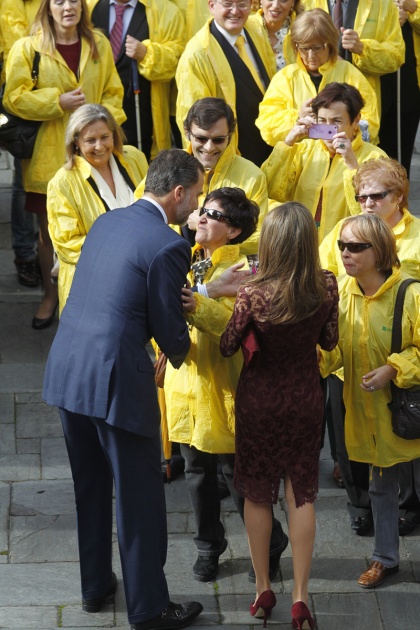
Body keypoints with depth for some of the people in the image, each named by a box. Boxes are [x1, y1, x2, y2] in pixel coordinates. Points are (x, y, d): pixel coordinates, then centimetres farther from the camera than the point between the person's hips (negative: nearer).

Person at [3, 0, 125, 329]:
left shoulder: (99, 44, 7)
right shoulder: (27, 48, -3)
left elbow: (113, 91, 11)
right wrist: (58, 102, -14)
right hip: (49, 154, -2)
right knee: (49, 230, 7)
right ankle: (50, 295, 23)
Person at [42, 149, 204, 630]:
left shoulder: (107, 222, 10)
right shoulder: (168, 246, -14)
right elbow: (169, 329, -9)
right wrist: (181, 353, 14)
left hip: (66, 370, 8)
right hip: (116, 379, -8)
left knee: (90, 487, 22)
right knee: (139, 496, 6)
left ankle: (94, 586, 36)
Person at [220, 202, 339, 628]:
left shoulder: (253, 294, -25)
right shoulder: (327, 286, -16)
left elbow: (227, 348, -11)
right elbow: (329, 341, 1)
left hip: (259, 399, -2)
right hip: (305, 398, 2)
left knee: (257, 493, 15)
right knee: (302, 494, 12)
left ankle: (263, 591, 24)